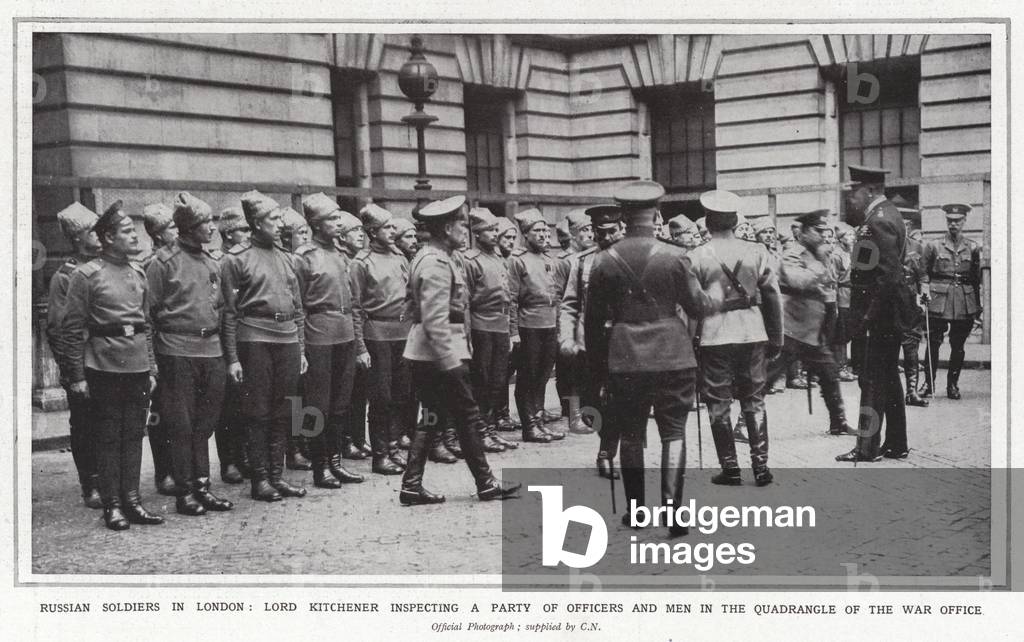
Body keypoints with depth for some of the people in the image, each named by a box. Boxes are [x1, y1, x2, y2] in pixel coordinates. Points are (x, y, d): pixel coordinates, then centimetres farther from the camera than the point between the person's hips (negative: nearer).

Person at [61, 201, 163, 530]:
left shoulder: (138, 273, 12)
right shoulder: (86, 274, -6)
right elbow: (72, 328, -6)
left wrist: (151, 368, 14)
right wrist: (77, 376, -9)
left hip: (137, 366, 5)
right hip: (105, 366, -5)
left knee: (134, 434, 8)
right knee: (108, 436, 2)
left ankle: (131, 498, 15)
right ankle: (112, 505, 8)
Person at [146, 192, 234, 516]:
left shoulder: (212, 263, 14)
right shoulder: (164, 261, -5)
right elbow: (150, 311, -6)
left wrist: (229, 354, 13)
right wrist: (152, 359, -10)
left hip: (211, 352, 6)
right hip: (177, 353, -6)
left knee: (203, 425, 10)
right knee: (181, 426, 0)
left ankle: (202, 486, 17)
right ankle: (185, 492, 6)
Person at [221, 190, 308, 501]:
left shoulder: (286, 258, 15)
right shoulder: (237, 258, -3)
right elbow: (229, 312, -5)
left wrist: (301, 350, 14)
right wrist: (232, 358, -9)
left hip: (288, 339, 6)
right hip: (255, 338, -5)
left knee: (282, 413, 8)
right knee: (258, 413, 0)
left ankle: (277, 475, 16)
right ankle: (260, 480, 6)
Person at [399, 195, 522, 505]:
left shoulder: (430, 257, 14)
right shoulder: (437, 264, -18)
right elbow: (436, 320, -23)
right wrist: (451, 361, -22)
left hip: (424, 353, 10)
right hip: (441, 352, -10)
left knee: (431, 418, 12)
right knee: (468, 418, 0)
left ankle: (412, 485, 12)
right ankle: (485, 484, 9)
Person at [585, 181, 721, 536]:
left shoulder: (604, 261, -2)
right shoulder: (674, 256, -7)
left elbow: (593, 317, 5)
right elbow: (698, 306, 0)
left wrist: (595, 352, 19)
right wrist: (718, 296, 21)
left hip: (625, 360, 2)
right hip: (672, 357, -1)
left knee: (631, 434, 13)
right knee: (673, 432, 4)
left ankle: (635, 510, 20)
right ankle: (672, 509, -7)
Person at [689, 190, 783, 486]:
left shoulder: (697, 257, -6)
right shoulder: (757, 252, 2)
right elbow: (773, 297, 4)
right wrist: (776, 339, 13)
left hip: (715, 337, -2)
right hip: (752, 334, 2)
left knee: (719, 403, 7)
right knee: (754, 401, 11)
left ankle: (730, 468, 7)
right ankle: (760, 465, 7)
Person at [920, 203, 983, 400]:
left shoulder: (973, 248, 9)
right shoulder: (934, 247, 4)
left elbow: (977, 278, 12)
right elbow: (925, 272, 8)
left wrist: (978, 306, 11)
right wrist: (925, 290, -10)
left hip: (965, 304, 1)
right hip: (938, 301, -1)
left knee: (958, 346, 4)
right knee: (933, 343, -4)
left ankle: (953, 384, 14)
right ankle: (929, 383, 7)